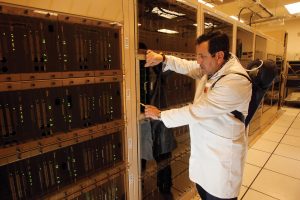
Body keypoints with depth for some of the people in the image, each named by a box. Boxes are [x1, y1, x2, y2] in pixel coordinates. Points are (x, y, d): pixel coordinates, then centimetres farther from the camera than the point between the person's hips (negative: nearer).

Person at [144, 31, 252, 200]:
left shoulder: (235, 81, -28)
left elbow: (196, 112, -28)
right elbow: (188, 67, 9)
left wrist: (160, 115, -16)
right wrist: (163, 58, -10)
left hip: (222, 154, -7)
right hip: (203, 148, 8)